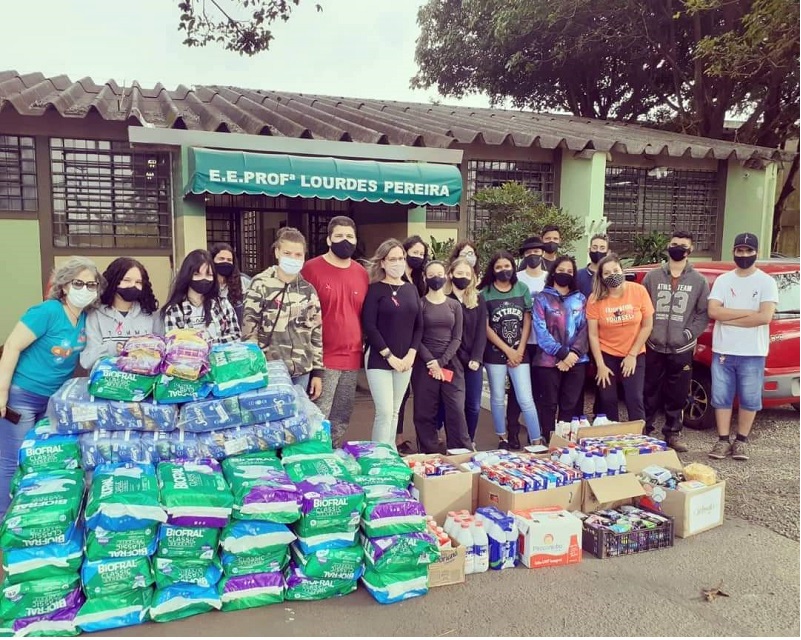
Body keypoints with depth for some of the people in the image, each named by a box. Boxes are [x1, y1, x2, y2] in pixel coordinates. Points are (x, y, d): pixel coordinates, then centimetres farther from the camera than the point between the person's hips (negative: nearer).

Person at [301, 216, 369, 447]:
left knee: (342, 417, 14)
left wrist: (364, 349, 13)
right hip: (323, 358, -5)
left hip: (352, 358, 5)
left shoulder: (362, 273, 9)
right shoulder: (311, 268, -7)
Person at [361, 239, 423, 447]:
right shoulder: (375, 289, -6)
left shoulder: (411, 289, 10)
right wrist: (389, 356, -14)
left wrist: (411, 354, -3)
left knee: (395, 412, 12)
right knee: (385, 412, -9)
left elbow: (419, 325, 10)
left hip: (405, 360, 5)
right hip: (379, 359, -5)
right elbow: (369, 326, -12)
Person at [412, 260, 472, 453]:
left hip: (450, 363, 2)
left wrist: (442, 361, -8)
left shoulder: (454, 305, 10)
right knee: (425, 412, 0)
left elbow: (457, 338, 4)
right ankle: (430, 455, 10)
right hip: (425, 364, -2)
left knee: (456, 410, -3)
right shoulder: (419, 304, 2)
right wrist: (430, 361, -13)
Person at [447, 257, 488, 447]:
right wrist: (463, 358, -12)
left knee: (474, 405, 6)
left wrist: (476, 358, -9)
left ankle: (470, 442, 23)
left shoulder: (478, 301, 9)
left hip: (474, 362, 3)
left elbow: (481, 331, 3)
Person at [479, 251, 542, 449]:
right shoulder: (486, 293, -3)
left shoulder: (522, 289, 4)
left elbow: (527, 322, 5)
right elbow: (486, 327, -6)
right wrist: (508, 350, -8)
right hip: (495, 353, -1)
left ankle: (536, 442, 7)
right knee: (497, 398, 8)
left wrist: (519, 350, -4)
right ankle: (503, 439, 22)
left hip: (519, 352, 1)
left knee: (526, 400, -1)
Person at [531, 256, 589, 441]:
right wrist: (562, 353, -16)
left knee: (569, 406, 8)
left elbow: (584, 329, 4)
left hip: (576, 361, 3)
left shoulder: (580, 299, 12)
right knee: (548, 406, 2)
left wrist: (573, 353, -12)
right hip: (548, 361, -3)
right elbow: (540, 330, -8)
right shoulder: (542, 298, 1)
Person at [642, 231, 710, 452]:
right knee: (650, 392, 7)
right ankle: (644, 430, 19)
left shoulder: (699, 281, 4)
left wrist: (689, 333, -6)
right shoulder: (652, 277, 5)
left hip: (682, 349, 0)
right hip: (653, 347, 0)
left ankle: (673, 432, 20)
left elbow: (704, 313, 4)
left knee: (677, 395, 6)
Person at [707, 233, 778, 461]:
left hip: (752, 353, -2)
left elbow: (765, 316, -15)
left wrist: (728, 319, -12)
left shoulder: (766, 282, -3)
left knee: (749, 399, 7)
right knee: (721, 398, 7)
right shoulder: (722, 280, 3)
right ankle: (723, 440, 18)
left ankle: (741, 440, 22)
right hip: (722, 351, 2)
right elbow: (713, 312, -8)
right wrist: (747, 313, -14)